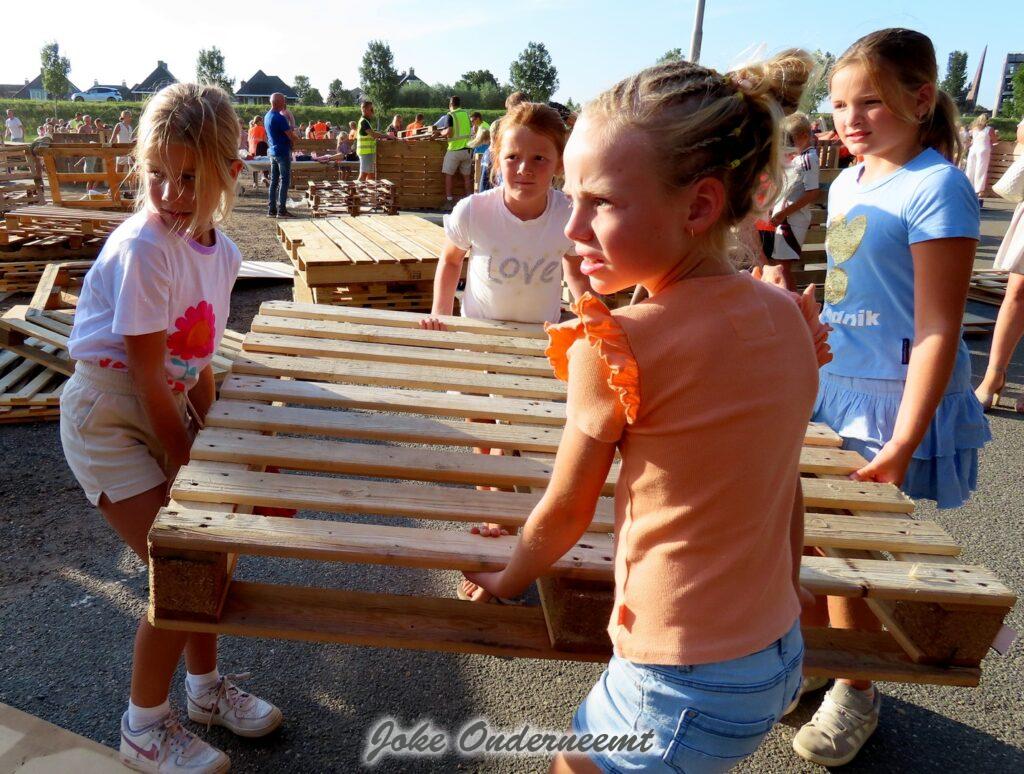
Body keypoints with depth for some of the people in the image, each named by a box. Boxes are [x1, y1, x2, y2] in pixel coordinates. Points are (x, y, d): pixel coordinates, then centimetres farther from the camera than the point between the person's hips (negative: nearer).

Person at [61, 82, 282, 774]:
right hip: (108, 417, -7)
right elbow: (147, 376, -21)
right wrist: (186, 460, -13)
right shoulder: (143, 248, -24)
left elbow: (198, 361, 5)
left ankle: (207, 686, 36)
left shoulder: (222, 250, -1)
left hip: (164, 407, 8)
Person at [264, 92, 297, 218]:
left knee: (274, 181, 10)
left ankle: (271, 209, 11)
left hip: (272, 152, 9)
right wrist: (294, 138, 5)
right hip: (283, 152, -9)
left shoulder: (267, 116, 11)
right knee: (284, 181, -4)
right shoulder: (279, 118, -17)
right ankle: (281, 210, -6)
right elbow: (291, 136, -16)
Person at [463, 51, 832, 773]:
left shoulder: (615, 344, -24)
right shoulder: (786, 316, -4)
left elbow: (566, 511, -10)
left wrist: (508, 579, 9)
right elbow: (785, 483, 7)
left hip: (679, 691, -7)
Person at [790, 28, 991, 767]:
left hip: (889, 406, -7)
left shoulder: (937, 189, -16)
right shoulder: (848, 183, 8)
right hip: (831, 392, 7)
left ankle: (855, 693, 27)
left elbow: (937, 327, -20)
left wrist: (903, 442, -24)